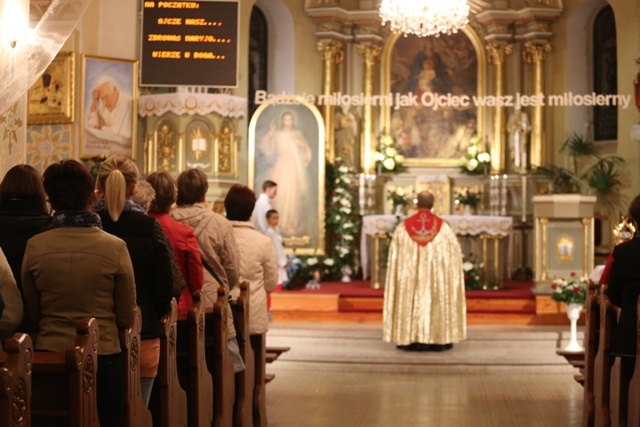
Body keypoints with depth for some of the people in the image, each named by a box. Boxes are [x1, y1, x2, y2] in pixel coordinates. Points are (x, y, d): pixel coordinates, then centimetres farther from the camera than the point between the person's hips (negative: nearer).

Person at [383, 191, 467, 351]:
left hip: (409, 276, 1)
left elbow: (395, 256, 3)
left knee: (411, 300, 6)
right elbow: (454, 253, 3)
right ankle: (438, 339, 3)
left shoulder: (403, 227, -2)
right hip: (437, 275, -1)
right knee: (437, 300, 5)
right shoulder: (443, 226, -3)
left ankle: (411, 339, 3)